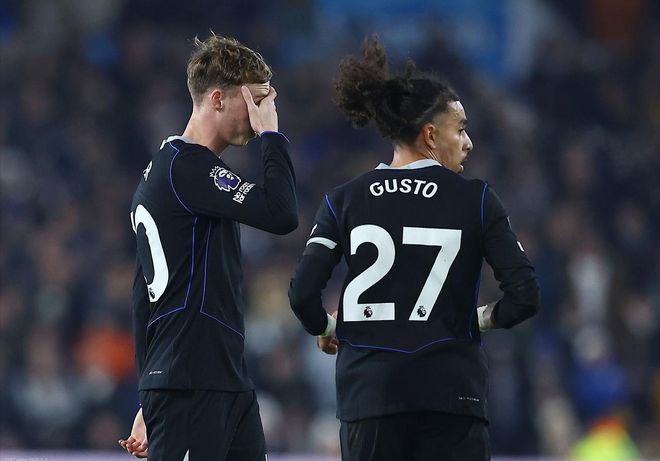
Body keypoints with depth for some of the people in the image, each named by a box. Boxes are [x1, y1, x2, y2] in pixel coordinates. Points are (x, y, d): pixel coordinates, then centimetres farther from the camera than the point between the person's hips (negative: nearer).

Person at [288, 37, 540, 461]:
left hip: (369, 390, 2)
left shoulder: (345, 202, 4)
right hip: (452, 391, -2)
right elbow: (525, 295, -5)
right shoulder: (475, 199, 0)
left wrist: (327, 329, 15)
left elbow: (303, 293, -5)